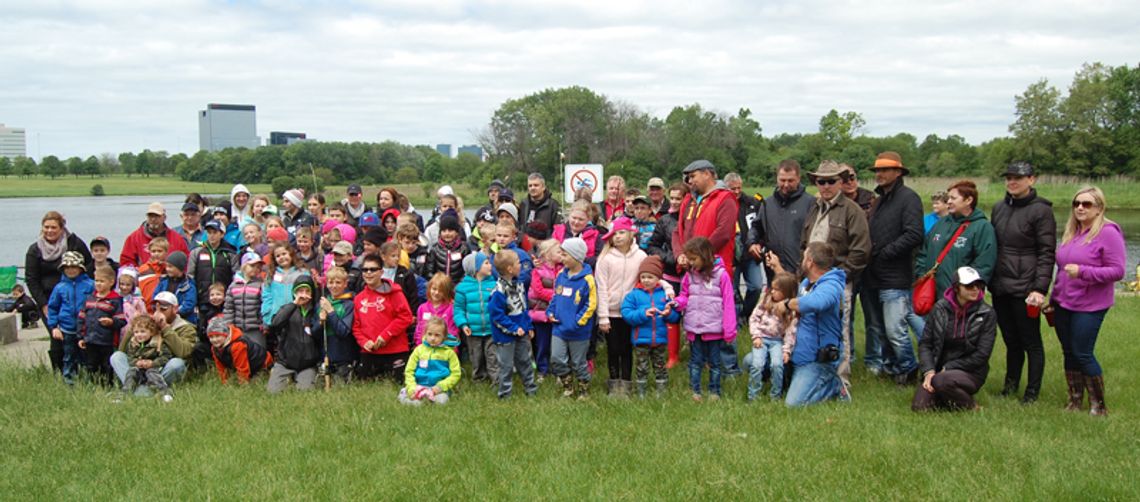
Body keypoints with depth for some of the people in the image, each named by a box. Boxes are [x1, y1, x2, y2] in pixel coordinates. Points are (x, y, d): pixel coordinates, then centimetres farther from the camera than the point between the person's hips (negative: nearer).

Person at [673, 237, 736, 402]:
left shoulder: (721, 274, -10)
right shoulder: (690, 275, 3)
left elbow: (728, 303, -9)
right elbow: (685, 296, 13)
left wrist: (729, 331, -10)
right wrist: (678, 302, -12)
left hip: (714, 328, -3)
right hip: (694, 328, 3)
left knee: (714, 362, 11)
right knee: (695, 362, 12)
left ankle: (715, 392, 22)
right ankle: (695, 391, 20)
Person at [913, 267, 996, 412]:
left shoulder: (987, 314, -7)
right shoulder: (940, 308, 0)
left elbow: (982, 355, -10)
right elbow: (925, 343, 1)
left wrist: (948, 368, -13)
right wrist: (929, 371, -14)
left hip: (970, 373, -3)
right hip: (938, 369, 3)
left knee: (941, 381, -35)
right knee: (919, 406, -17)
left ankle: (971, 407, -6)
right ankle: (944, 398, 15)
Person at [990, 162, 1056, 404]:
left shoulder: (1041, 210, -7)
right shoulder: (999, 208, 12)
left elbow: (1047, 254, -10)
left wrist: (1040, 288, -16)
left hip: (1025, 288, -5)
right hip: (1000, 287, 5)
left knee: (1031, 342, 5)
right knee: (1011, 340, 14)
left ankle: (1033, 391, 15)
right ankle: (1010, 384, 26)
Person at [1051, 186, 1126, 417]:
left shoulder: (1108, 233, -10)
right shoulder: (1071, 233, 11)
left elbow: (1117, 271, -15)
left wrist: (1082, 271, -25)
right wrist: (1053, 299, 20)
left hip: (1089, 306, -7)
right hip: (1063, 303, 7)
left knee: (1083, 354, -4)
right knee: (1069, 352, 10)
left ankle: (1098, 405, 11)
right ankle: (1074, 400, 21)